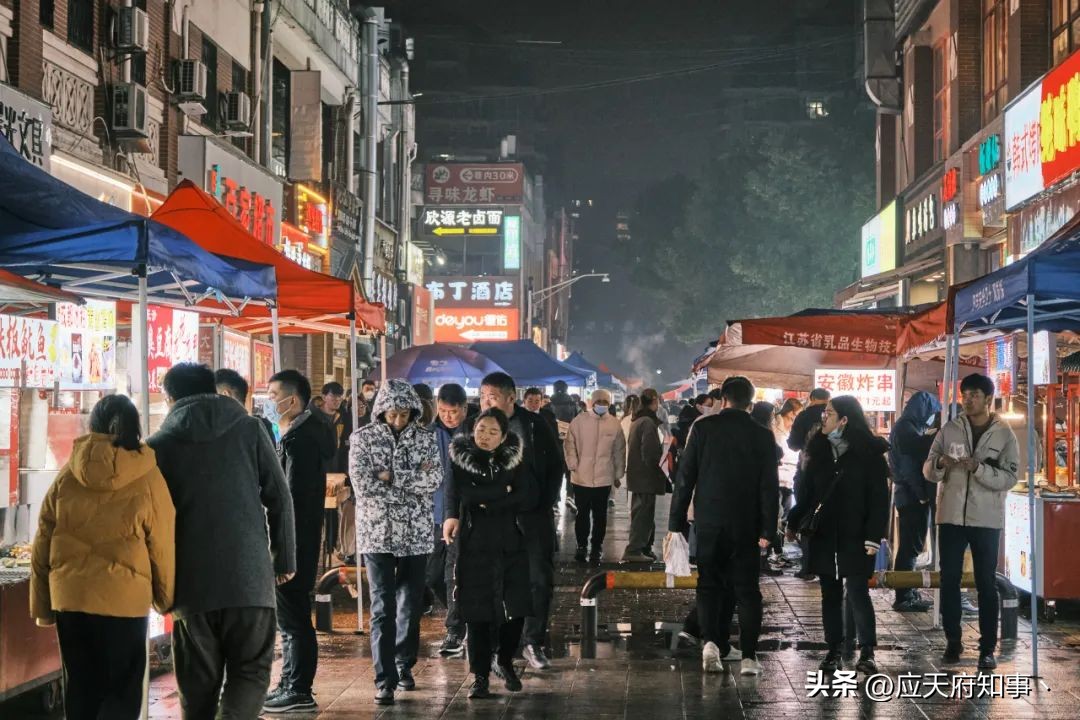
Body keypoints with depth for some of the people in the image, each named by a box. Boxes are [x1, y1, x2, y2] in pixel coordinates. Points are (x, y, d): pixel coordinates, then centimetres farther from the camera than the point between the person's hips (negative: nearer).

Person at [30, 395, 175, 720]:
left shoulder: (67, 475, 3)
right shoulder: (148, 478, -6)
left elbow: (42, 545, 7)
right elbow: (162, 546, -1)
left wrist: (41, 605, 15)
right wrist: (166, 599, 13)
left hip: (69, 596, 3)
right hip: (124, 598, -3)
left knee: (81, 688, 14)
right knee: (123, 692, 4)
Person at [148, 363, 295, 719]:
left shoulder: (159, 445, 5)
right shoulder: (250, 430, 5)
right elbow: (279, 499, 2)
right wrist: (285, 559, 10)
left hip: (190, 583, 1)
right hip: (249, 577, -1)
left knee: (198, 682, 10)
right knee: (250, 670, 5)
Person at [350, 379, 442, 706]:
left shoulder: (426, 438, 4)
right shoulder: (363, 438, -2)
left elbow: (435, 478, -8)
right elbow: (363, 483, -13)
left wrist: (392, 476, -15)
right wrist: (414, 481, -9)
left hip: (416, 534, 2)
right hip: (378, 533, -2)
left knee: (411, 604, 12)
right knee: (383, 608, -6)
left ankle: (404, 664, 30)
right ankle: (385, 679, -5)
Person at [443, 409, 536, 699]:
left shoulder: (514, 460, 6)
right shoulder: (461, 458, -1)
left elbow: (529, 498, -4)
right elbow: (459, 492, -18)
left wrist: (489, 503, -10)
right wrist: (503, 492, -21)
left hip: (510, 543, 2)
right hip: (474, 543, -2)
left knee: (517, 607, 0)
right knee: (478, 611, -3)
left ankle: (504, 661, 25)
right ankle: (479, 676, 8)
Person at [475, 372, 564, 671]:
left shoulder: (534, 425, 0)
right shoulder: (476, 427, 1)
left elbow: (556, 465, 6)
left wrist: (546, 503, -1)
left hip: (533, 515, 0)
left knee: (540, 579, 3)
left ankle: (534, 643, 15)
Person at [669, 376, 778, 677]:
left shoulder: (703, 428, -4)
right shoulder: (762, 435, -2)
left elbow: (685, 477, -4)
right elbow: (769, 487, -4)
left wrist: (677, 522, 0)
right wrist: (767, 530, -2)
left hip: (708, 520, 0)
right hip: (745, 525, 0)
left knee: (710, 585, 12)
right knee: (747, 589, 6)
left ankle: (713, 642, -6)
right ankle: (748, 655, -1)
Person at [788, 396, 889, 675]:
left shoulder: (869, 453, -6)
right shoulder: (820, 451, 9)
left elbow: (879, 498, -8)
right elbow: (806, 492, 13)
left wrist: (873, 536, -14)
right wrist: (793, 523, 4)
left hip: (855, 537, -5)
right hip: (823, 536, 5)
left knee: (858, 592, -8)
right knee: (830, 595, 8)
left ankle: (867, 652, -1)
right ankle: (834, 651, 14)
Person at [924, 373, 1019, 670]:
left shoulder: (1004, 435, -1)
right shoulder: (949, 430, 5)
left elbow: (1009, 478, -9)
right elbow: (928, 472, 5)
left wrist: (979, 468, -24)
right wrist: (939, 463, -18)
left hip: (986, 520, -2)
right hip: (951, 517, 2)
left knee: (986, 584, 1)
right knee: (949, 580, 6)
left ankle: (987, 648, 5)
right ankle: (953, 641, 18)